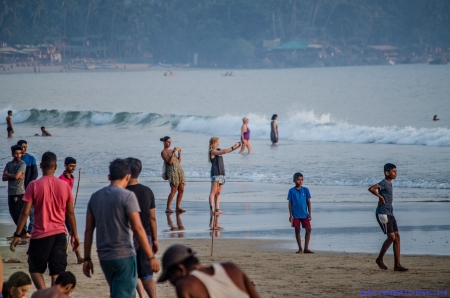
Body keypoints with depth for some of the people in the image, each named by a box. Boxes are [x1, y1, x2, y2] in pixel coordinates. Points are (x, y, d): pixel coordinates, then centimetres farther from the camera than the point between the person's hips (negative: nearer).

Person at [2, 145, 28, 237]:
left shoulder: (22, 164, -7)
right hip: (11, 192, 6)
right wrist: (13, 176, -11)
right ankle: (22, 232, 18)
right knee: (13, 213, 9)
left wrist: (7, 174, -2)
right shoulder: (9, 164, 10)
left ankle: (21, 233, 2)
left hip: (19, 193, -6)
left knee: (18, 213, -6)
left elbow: (16, 176, -19)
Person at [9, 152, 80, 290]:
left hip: (40, 234, -2)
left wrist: (17, 235, -4)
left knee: (35, 269, 10)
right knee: (57, 272, 7)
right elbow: (70, 213, 6)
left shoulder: (34, 185, -8)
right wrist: (74, 234, 17)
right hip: (60, 234, 3)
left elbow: (25, 212, -10)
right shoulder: (64, 185, 0)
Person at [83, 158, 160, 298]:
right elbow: (138, 229, -16)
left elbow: (89, 230, 8)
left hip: (104, 257, 6)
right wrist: (151, 257, -12)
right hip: (124, 256, -6)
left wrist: (87, 258, 14)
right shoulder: (127, 196, -11)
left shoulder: (95, 197, 7)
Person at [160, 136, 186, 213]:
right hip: (172, 171, -8)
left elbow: (179, 161, 17)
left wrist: (179, 153, 5)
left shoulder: (171, 151, 20)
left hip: (179, 170, 8)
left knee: (181, 190, 2)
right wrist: (173, 153, -20)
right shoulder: (163, 152, -1)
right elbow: (169, 162, -14)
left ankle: (178, 207, 8)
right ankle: (168, 208, -9)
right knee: (173, 191, -13)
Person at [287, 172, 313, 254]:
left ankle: (306, 248, 3)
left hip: (304, 214, 1)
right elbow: (290, 203, 0)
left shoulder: (305, 190, 2)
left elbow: (308, 202, 4)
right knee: (297, 231, 4)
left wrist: (309, 213, -1)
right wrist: (291, 215, -5)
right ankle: (300, 249, 13)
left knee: (308, 229, -5)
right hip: (295, 215, -1)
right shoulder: (292, 191, -2)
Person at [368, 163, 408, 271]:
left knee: (397, 236, 2)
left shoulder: (390, 184, 16)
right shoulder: (383, 183, -13)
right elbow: (371, 188, -31)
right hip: (382, 213, -9)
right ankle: (379, 259, 4)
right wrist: (380, 197, -20)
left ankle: (397, 265, 2)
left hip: (390, 214, 9)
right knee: (391, 237, -13)